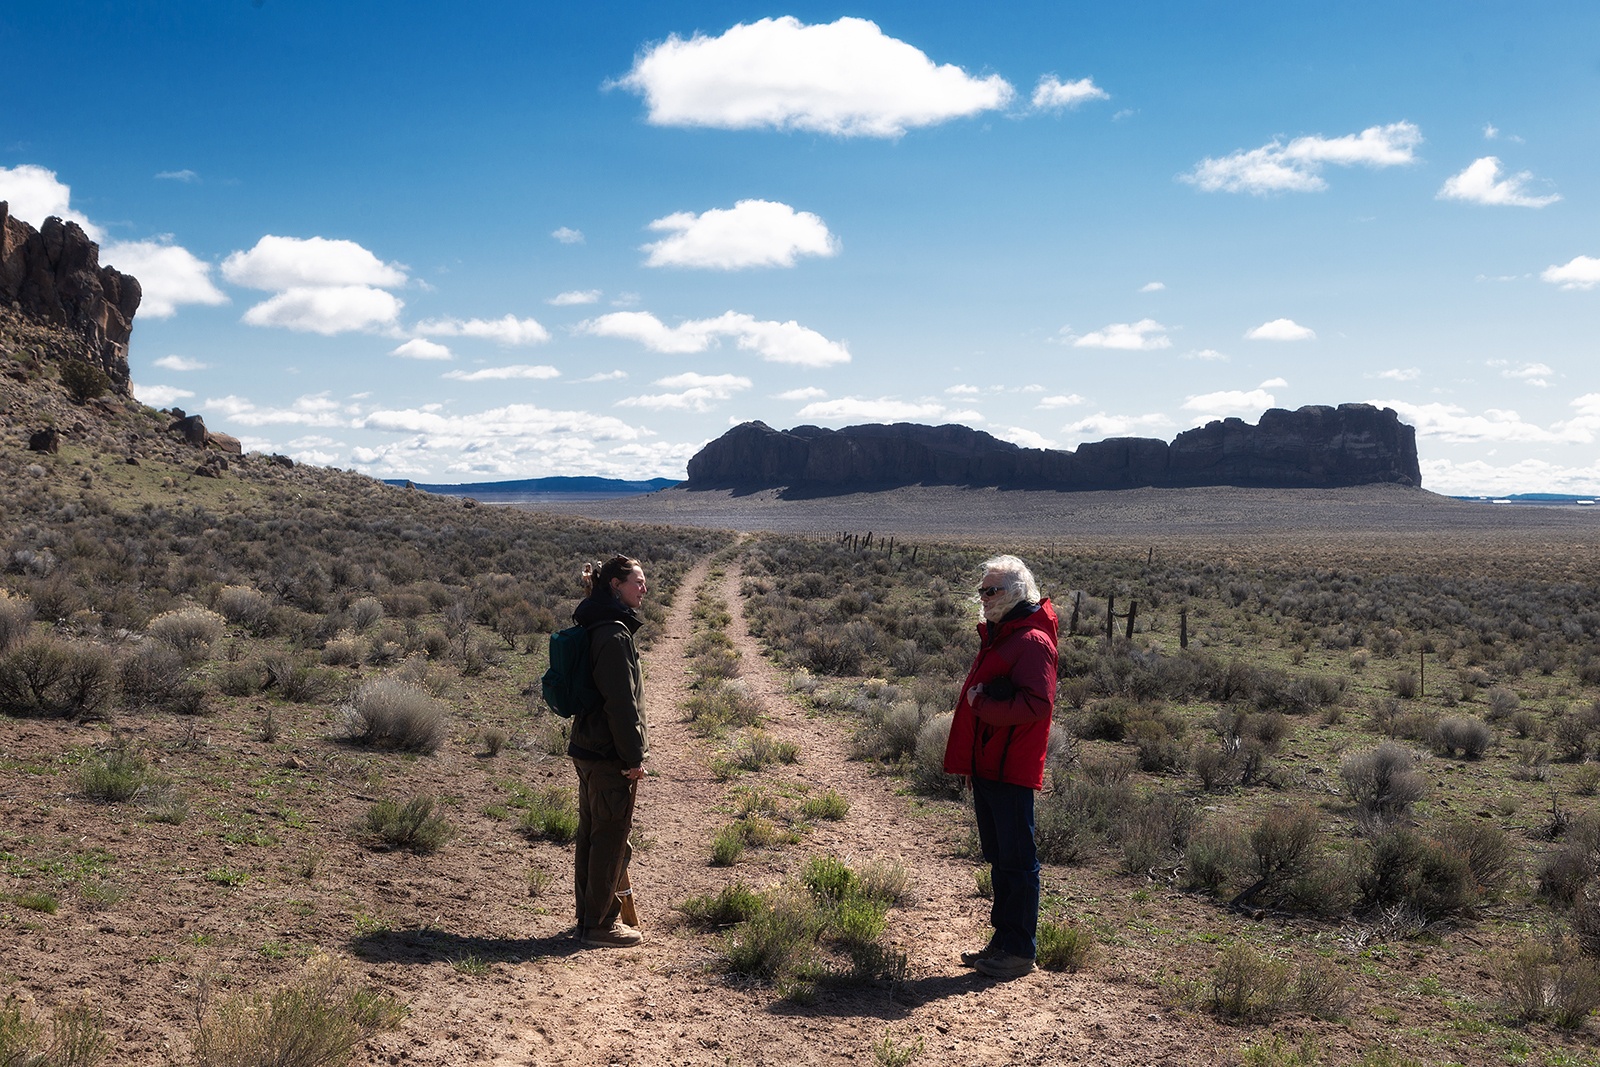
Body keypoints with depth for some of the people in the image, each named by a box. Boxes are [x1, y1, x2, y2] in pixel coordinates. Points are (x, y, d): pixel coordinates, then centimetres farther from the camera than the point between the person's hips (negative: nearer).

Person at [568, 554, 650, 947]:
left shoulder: (595, 628, 13)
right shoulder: (614, 634, -19)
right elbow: (621, 702, -21)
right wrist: (634, 756, -16)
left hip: (588, 749, 10)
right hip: (610, 754, -10)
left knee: (590, 834, 16)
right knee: (611, 835, 0)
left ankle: (590, 916, 27)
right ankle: (600, 924, 9)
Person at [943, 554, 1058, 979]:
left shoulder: (1032, 641, -14)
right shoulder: (995, 636, 17)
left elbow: (1036, 705, -24)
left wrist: (982, 703, -18)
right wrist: (969, 761, 17)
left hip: (1011, 770, -10)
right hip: (986, 766, 10)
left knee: (1017, 860, -2)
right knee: (998, 857, 16)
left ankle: (1020, 950, 5)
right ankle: (1003, 939, 25)